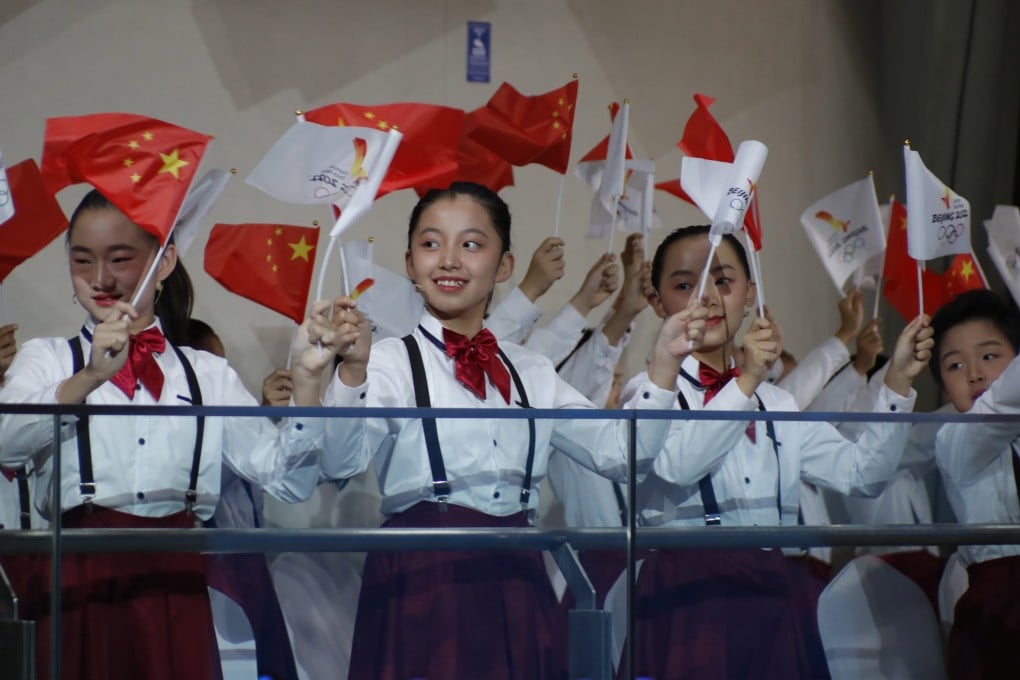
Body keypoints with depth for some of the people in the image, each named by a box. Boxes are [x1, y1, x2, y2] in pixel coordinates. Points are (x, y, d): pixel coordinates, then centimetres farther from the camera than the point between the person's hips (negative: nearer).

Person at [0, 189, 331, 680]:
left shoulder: (208, 375, 14)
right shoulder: (46, 359, 10)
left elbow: (282, 474, 3)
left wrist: (306, 379, -11)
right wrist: (90, 378, -27)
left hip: (179, 589, 2)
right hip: (80, 586, -1)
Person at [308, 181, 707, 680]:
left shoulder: (532, 374, 14)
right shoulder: (389, 362, -3)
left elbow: (620, 452, 10)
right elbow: (340, 463, -18)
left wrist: (664, 363, 0)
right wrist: (353, 370, -33)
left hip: (516, 587, 5)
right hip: (423, 585, -5)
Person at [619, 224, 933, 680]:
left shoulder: (776, 405, 18)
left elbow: (860, 473, 8)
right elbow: (675, 465, -22)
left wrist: (897, 383, 0)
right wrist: (745, 383, -27)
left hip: (771, 595, 6)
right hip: (688, 593, -5)